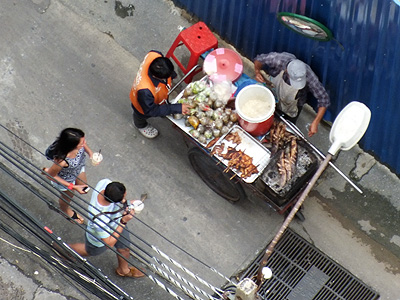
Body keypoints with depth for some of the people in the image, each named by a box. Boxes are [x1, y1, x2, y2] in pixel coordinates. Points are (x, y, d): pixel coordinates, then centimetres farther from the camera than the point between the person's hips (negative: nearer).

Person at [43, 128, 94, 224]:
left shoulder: (79, 145, -35)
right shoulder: (61, 161, -49)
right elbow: (51, 175, -28)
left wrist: (90, 152, -24)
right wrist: (73, 187, -27)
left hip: (79, 169, 5)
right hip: (65, 180, -5)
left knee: (84, 188, 35)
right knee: (68, 196, 28)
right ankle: (65, 210, 66)